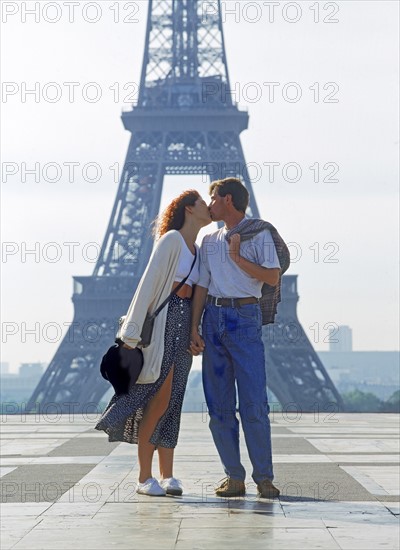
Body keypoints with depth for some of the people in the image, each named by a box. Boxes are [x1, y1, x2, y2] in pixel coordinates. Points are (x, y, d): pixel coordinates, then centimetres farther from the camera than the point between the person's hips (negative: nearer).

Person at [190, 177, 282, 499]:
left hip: (244, 318, -5)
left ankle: (264, 478, -2)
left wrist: (238, 257, -8)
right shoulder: (210, 241, 18)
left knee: (254, 405, -9)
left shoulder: (259, 234, 3)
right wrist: (194, 330, 4)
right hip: (213, 318, 5)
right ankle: (234, 478, 7)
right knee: (219, 406, 2)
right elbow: (201, 286, 13)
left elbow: (273, 278, -7)